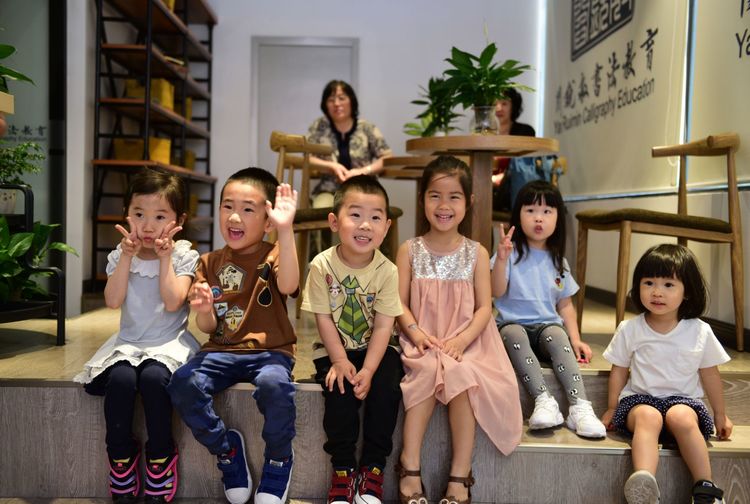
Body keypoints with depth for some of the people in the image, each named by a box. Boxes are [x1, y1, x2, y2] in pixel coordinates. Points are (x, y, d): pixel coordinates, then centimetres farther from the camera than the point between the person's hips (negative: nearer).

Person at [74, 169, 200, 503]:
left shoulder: (184, 256, -2)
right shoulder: (119, 255, 6)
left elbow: (172, 302, -16)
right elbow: (113, 301, -9)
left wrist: (165, 258, -15)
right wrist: (127, 256, -13)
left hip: (170, 343, -2)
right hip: (129, 342, 3)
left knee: (152, 377, -33)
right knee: (121, 378, -29)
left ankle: (160, 458, -13)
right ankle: (120, 459, -9)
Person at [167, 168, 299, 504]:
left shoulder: (273, 255, 0)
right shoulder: (210, 263, 11)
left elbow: (288, 285, -25)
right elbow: (208, 327, 8)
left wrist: (285, 230, -34)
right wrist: (204, 309, -16)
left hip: (269, 351, -3)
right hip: (222, 350, 4)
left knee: (274, 385, -35)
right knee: (183, 384, -25)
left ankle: (279, 458, -4)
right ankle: (226, 448, 2)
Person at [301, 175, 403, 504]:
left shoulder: (387, 270, -14)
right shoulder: (322, 266, -14)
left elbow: (383, 326, -14)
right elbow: (324, 319, -10)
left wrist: (368, 370, -22)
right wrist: (340, 361, -17)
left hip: (376, 349, 1)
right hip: (335, 350, 0)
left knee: (386, 389, -21)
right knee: (340, 391, -22)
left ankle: (372, 467, -3)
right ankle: (343, 469, -2)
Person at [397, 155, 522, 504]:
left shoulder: (476, 253, 5)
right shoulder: (409, 251, 6)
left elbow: (484, 307, 1)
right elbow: (400, 303, 2)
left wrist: (463, 339, -15)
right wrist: (415, 331, -16)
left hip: (465, 341, 0)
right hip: (423, 341, 0)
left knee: (460, 375, -30)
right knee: (428, 371, -31)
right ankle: (410, 468, -24)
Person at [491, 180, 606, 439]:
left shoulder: (558, 262, 14)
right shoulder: (512, 253, 1)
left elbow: (565, 304, 17)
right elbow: (497, 292, -12)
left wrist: (575, 338, 4)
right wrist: (501, 259, -27)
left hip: (547, 327, 2)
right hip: (512, 324, -2)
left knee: (557, 335, -31)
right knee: (514, 334, -36)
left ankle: (579, 407, -37)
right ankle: (543, 400, -39)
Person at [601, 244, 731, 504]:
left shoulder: (700, 332, 0)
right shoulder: (629, 330, -1)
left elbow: (710, 374, 12)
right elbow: (619, 371, 10)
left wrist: (720, 414, 20)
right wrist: (612, 409, 12)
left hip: (683, 400, 1)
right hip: (639, 398, 0)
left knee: (681, 418, -34)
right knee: (648, 417, -34)